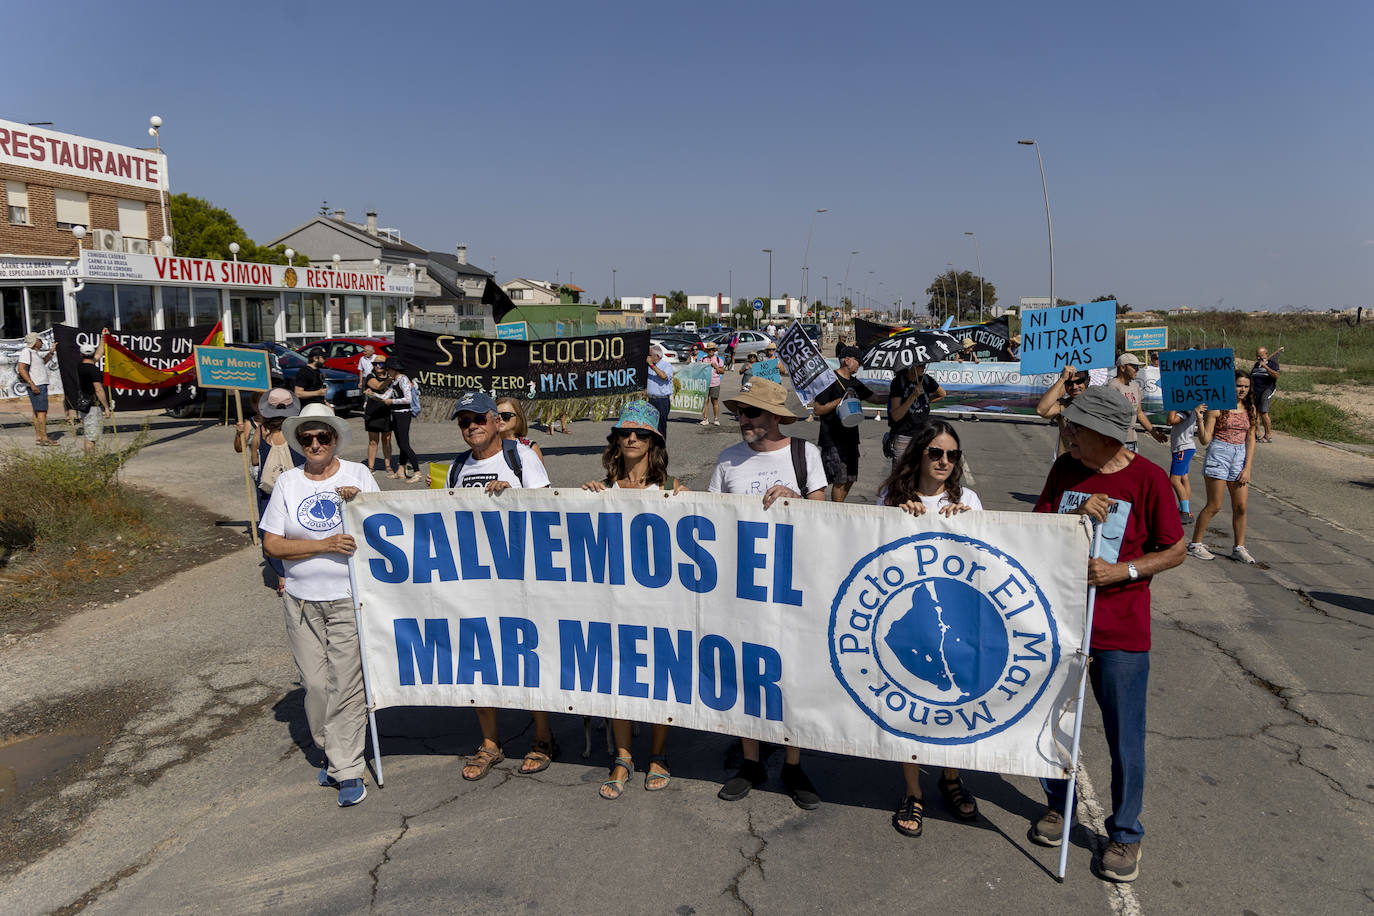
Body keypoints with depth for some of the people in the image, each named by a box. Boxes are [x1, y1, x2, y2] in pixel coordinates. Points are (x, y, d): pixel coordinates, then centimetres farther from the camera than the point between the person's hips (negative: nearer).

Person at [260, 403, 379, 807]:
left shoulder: (359, 475, 3)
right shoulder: (287, 483, 6)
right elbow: (271, 543, -1)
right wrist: (325, 545, -13)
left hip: (350, 598, -2)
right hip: (302, 601, 2)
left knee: (346, 684, -5)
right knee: (315, 683, 6)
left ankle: (348, 771, 5)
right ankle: (332, 753, 26)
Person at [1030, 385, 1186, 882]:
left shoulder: (1147, 478, -11)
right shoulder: (1065, 469, 1)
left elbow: (1175, 551, -5)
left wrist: (1122, 571, -19)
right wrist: (1075, 515, -18)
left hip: (1120, 632, -4)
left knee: (1125, 738, 7)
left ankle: (1125, 833, 27)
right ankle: (1057, 804, 40)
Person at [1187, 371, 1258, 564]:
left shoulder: (1250, 409, 7)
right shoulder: (1217, 407, -7)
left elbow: (1250, 440, 8)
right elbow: (1205, 440, -8)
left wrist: (1247, 468, 0)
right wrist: (1200, 419, -23)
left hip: (1240, 457, 5)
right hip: (1218, 454, -5)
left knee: (1241, 506, 5)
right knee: (1214, 506, -4)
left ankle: (1239, 548, 18)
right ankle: (1194, 545, 7)